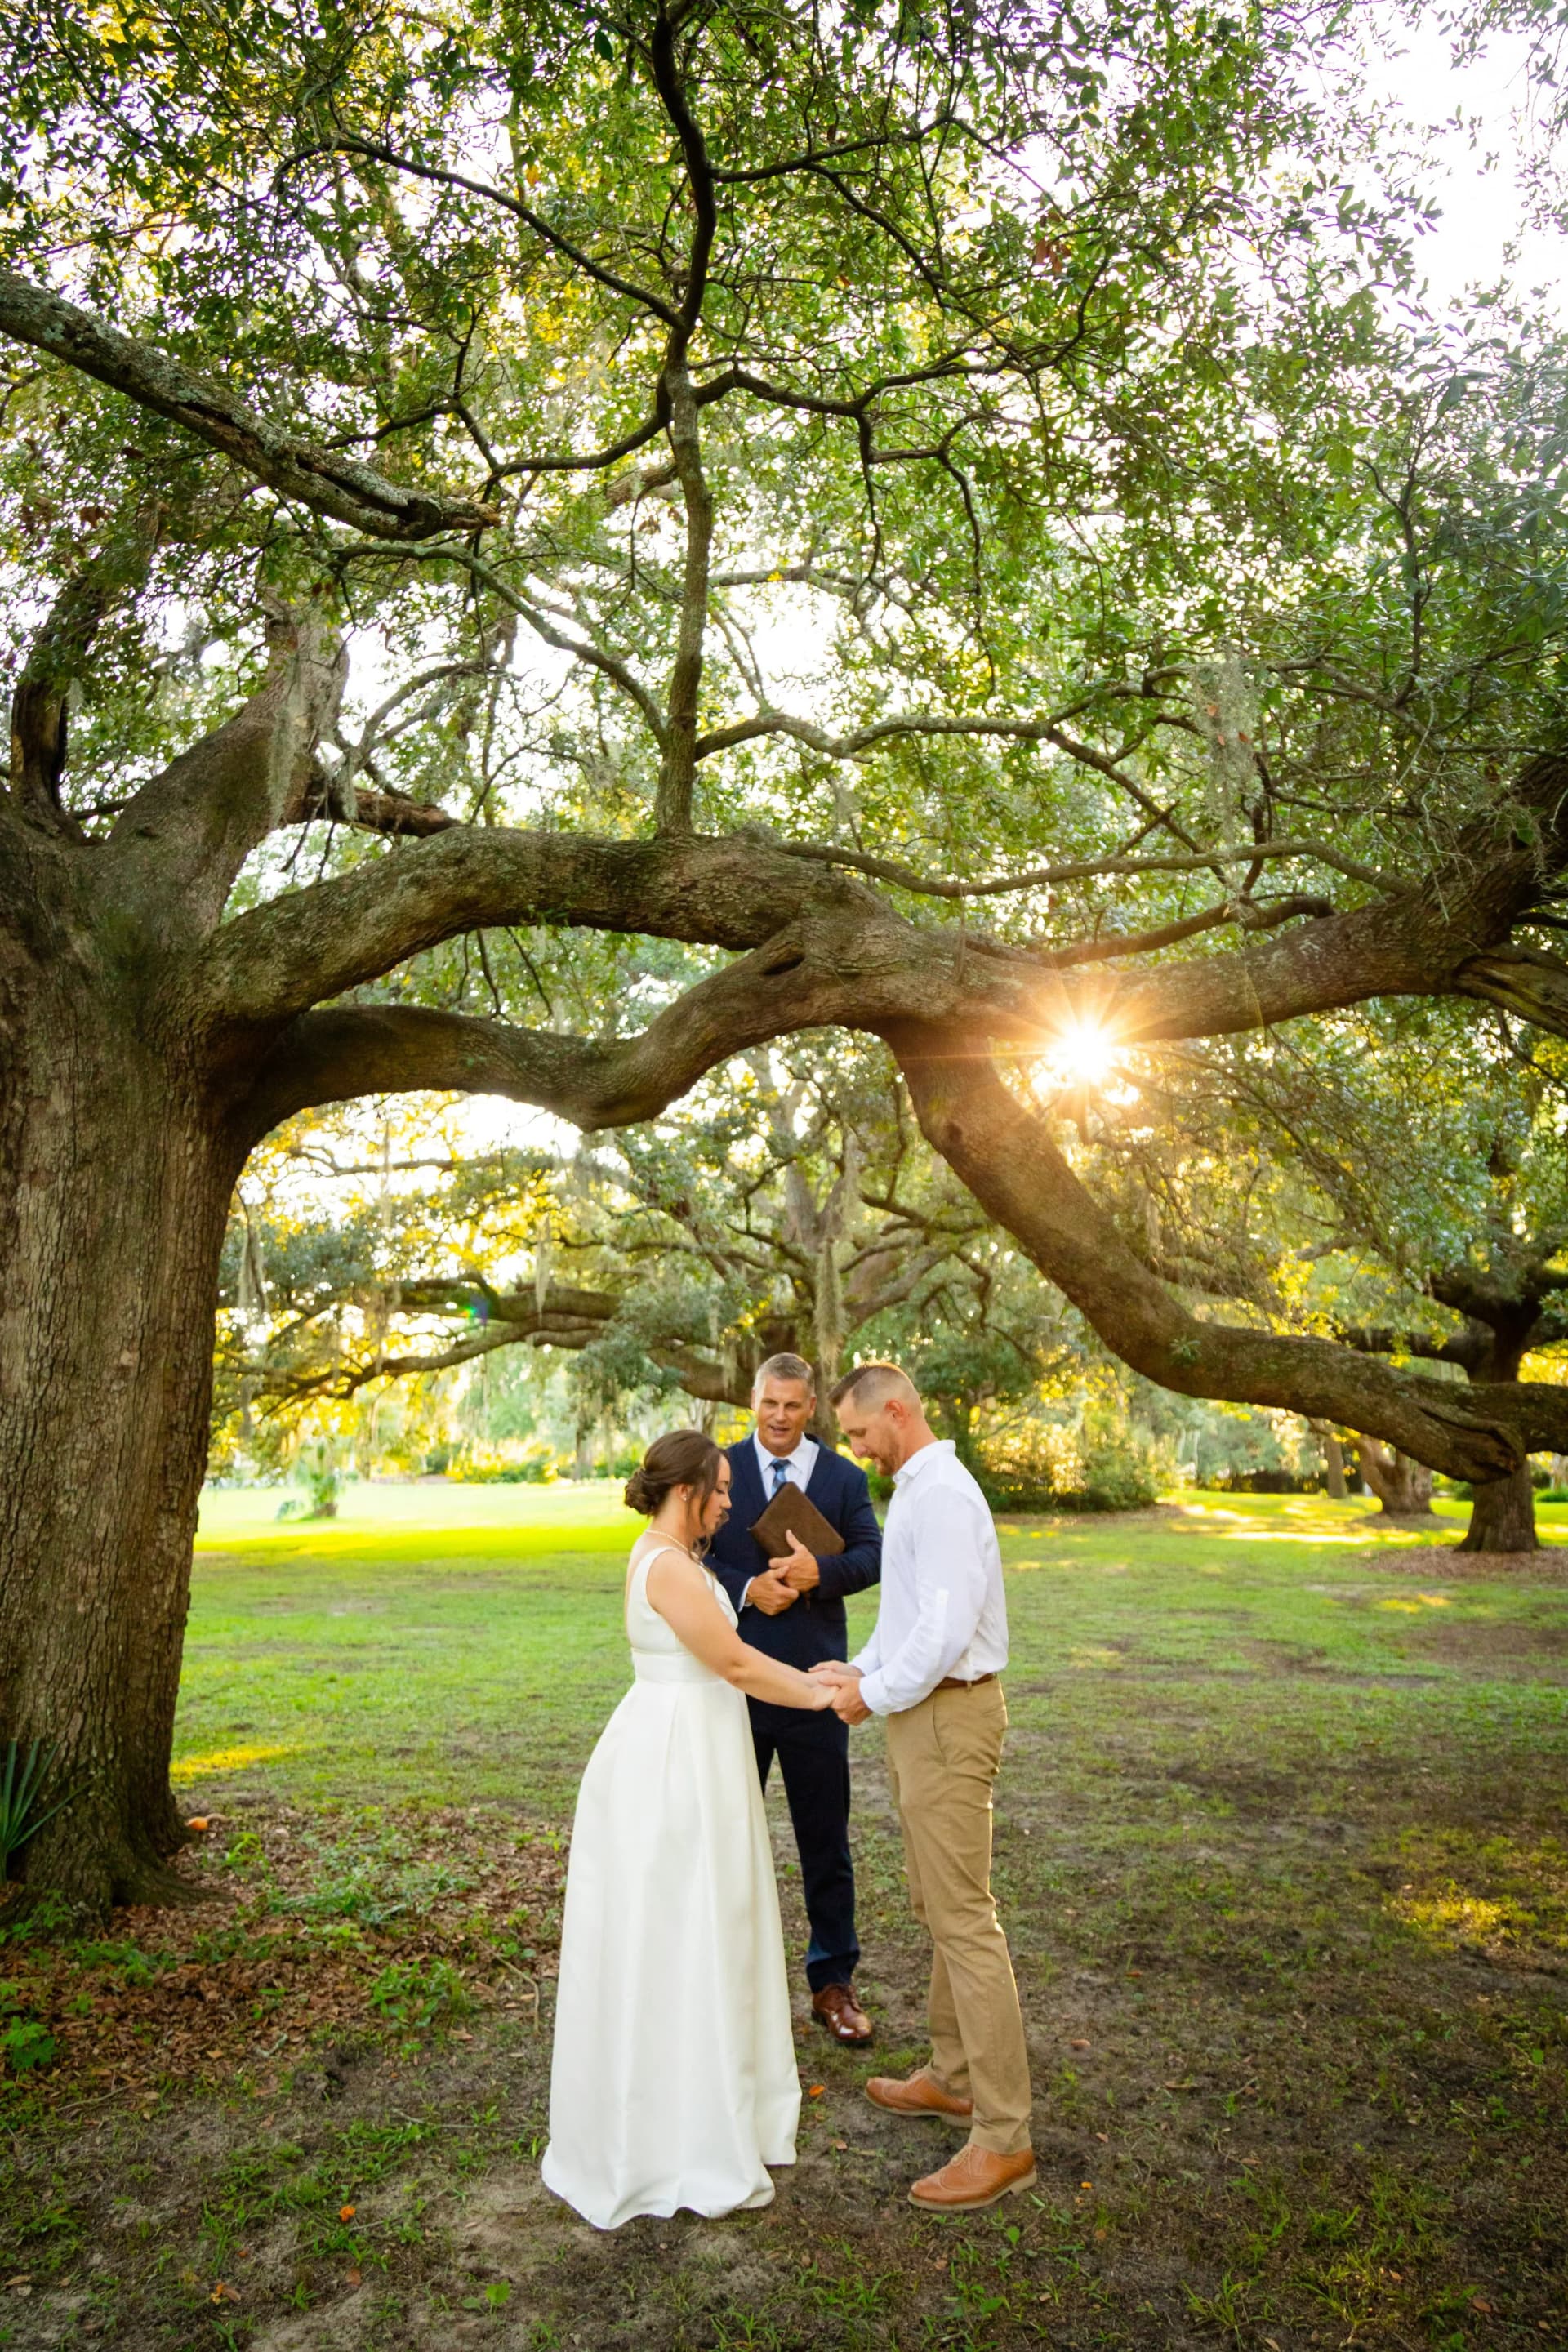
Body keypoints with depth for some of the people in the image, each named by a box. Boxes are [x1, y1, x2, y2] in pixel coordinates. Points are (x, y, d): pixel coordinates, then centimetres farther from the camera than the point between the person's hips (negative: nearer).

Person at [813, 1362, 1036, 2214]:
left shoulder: (942, 1493, -20)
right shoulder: (915, 1490, 13)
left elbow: (946, 1630, -26)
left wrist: (874, 1694, -15)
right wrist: (859, 1670, 7)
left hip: (947, 1716, -11)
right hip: (921, 1710, 11)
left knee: (964, 1920, -4)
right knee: (936, 1906, 20)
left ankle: (1003, 2139, 6)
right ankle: (953, 2076, 35)